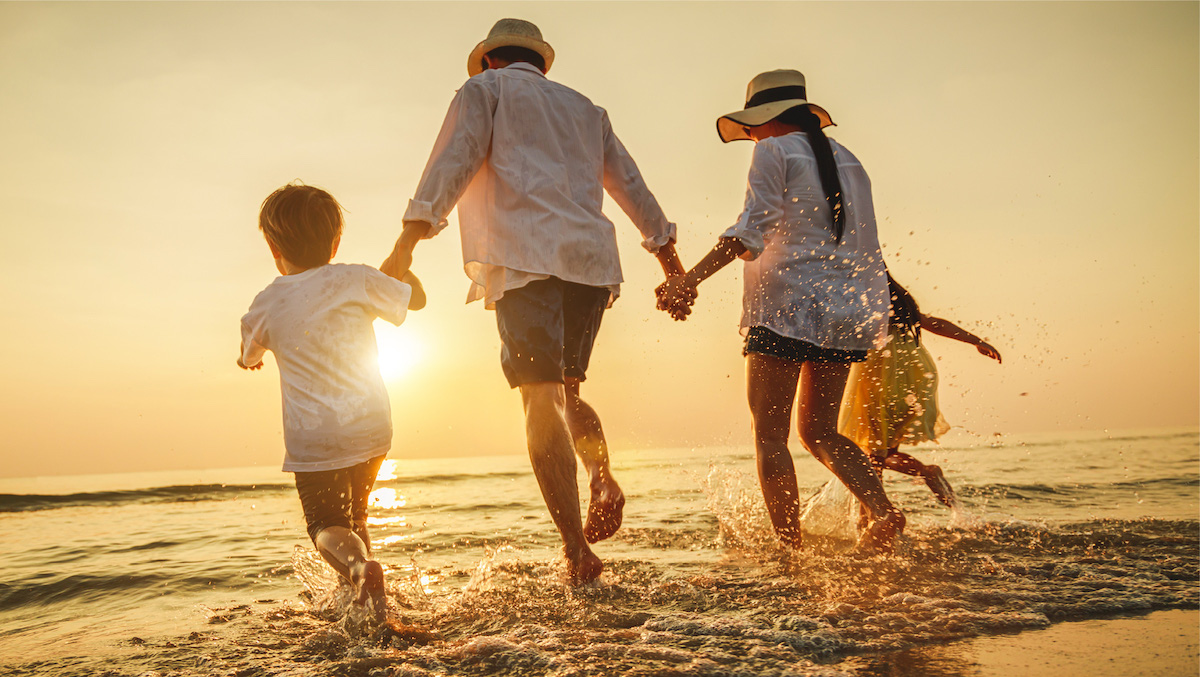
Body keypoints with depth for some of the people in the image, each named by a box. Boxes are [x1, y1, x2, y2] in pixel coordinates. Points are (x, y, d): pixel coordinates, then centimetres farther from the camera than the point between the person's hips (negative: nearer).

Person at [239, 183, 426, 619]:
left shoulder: (268, 304, -2)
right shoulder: (356, 280, -4)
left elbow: (248, 357, 18)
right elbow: (416, 298, 8)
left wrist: (250, 356, 42)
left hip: (313, 439, -2)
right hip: (370, 427, 2)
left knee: (326, 524, 8)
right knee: (353, 510, 25)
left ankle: (358, 567, -21)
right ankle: (361, 590, 22)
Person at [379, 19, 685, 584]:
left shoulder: (487, 88, 15)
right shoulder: (585, 109, 29)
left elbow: (454, 160, -1)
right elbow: (629, 183, 29)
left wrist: (408, 239, -10)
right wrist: (666, 251, 35)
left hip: (526, 258, -5)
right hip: (591, 260, 5)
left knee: (541, 399, -10)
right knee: (566, 390, 16)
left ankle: (578, 551, -17)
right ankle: (603, 480, -11)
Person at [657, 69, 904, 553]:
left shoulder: (775, 152, -1)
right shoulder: (847, 161, 20)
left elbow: (752, 229, -16)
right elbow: (865, 250, 19)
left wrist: (691, 279, -22)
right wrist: (872, 316, 28)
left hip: (788, 305, -7)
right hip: (846, 309, 7)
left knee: (769, 436, -2)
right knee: (818, 431, 15)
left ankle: (790, 549, -6)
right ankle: (883, 511, -3)